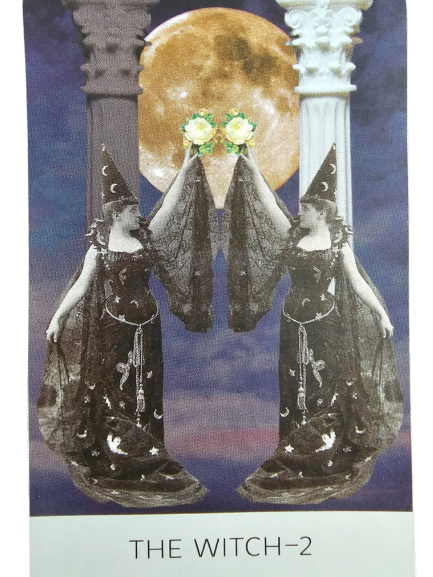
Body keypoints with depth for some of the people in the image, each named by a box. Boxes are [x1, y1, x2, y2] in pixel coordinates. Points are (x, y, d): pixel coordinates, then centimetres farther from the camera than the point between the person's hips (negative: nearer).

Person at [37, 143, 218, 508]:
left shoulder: (146, 235, 3)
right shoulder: (101, 246, -6)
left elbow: (170, 205, 1)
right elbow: (81, 285, -4)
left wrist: (187, 168, -2)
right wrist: (58, 317, -9)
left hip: (146, 324, 4)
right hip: (115, 327, -3)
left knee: (145, 388, 11)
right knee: (113, 389, 7)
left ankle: (145, 446, 24)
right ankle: (115, 451, 20)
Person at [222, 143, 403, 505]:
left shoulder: (338, 242, -3)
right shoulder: (293, 235, 4)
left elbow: (357, 281, -3)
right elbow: (270, 205, 2)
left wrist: (381, 313, -7)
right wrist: (253, 170, 0)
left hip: (325, 320, -3)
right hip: (295, 320, 3)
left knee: (328, 383, 4)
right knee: (297, 384, 10)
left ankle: (331, 448, 17)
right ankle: (299, 448, 23)